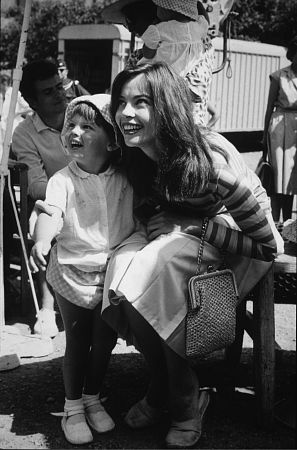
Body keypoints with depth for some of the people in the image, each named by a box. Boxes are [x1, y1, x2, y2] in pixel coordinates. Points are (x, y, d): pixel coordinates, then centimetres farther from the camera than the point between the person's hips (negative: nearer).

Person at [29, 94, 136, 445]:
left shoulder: (124, 180, -1)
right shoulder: (63, 180, -10)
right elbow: (51, 212, -25)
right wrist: (41, 241, -44)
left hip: (115, 273, 3)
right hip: (73, 272, -2)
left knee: (105, 339, 13)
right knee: (77, 341, 8)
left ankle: (93, 399, 35)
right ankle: (73, 407, 26)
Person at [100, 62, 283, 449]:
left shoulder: (208, 161, -31)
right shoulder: (136, 155, -11)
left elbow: (266, 245, -26)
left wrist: (195, 230, -25)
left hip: (236, 236, -6)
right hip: (179, 228, 6)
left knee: (152, 273, -30)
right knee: (121, 267, -23)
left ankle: (185, 401, -7)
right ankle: (163, 387, 0)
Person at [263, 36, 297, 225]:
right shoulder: (279, 76, 1)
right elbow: (270, 107, 5)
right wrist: (265, 135, 5)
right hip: (281, 126, -2)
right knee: (280, 172, -3)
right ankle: (276, 220, 1)